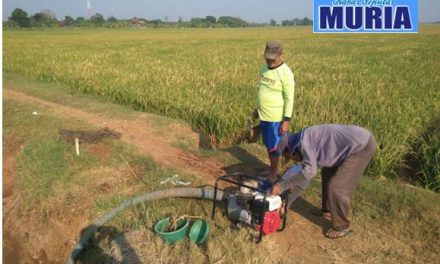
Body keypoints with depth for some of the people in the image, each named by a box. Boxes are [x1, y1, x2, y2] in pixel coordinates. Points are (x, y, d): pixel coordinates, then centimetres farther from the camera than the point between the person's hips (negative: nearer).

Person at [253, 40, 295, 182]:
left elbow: (289, 99, -16)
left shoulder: (286, 73, -17)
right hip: (264, 115, 7)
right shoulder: (265, 68, 5)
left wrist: (286, 120, -17)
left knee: (274, 146, 4)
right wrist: (257, 108, 19)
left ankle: (273, 174, 21)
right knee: (268, 144, 17)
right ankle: (272, 170, 34)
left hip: (276, 117, -7)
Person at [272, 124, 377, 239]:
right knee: (327, 174, 23)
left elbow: (309, 171, -28)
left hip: (362, 146, -10)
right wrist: (286, 202, 20)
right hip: (358, 144, 10)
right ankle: (328, 209, 40)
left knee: (336, 187, -5)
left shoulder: (304, 140, -14)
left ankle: (341, 226, 14)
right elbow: (304, 177, 18)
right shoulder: (312, 146, 15)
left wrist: (282, 186, -22)